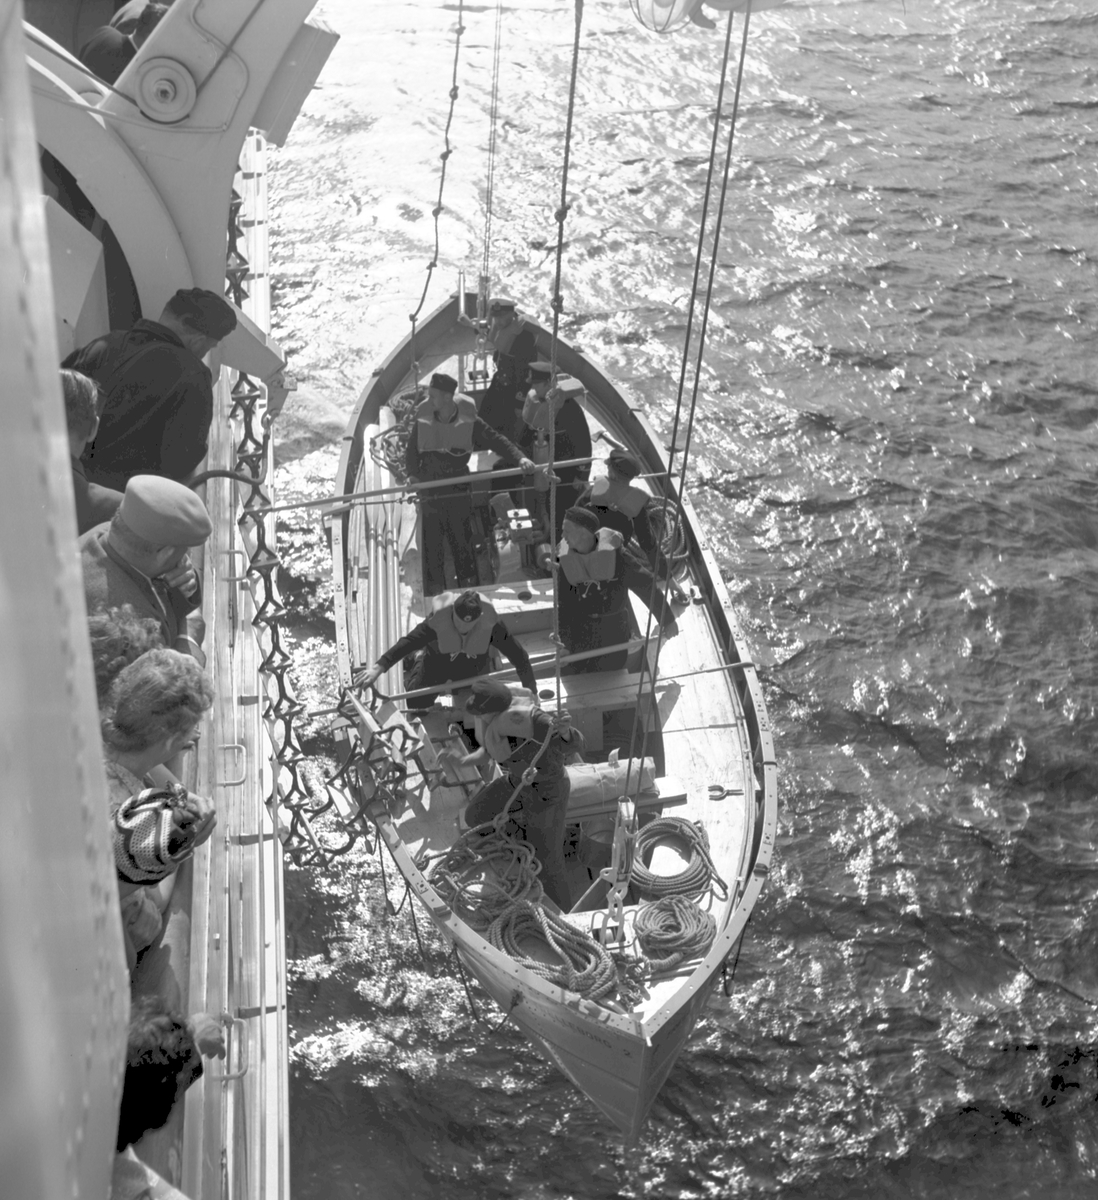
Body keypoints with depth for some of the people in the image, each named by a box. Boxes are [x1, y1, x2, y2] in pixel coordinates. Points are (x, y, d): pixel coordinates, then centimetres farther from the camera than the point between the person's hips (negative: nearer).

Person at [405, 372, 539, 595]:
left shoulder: (468, 422, -5)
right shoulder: (422, 421, 0)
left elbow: (497, 441, -6)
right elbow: (411, 451, 9)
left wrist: (520, 458, -21)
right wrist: (413, 473, -7)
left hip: (459, 492, -1)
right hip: (430, 495, 1)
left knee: (463, 544, 4)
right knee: (432, 546, 3)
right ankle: (433, 600, 13)